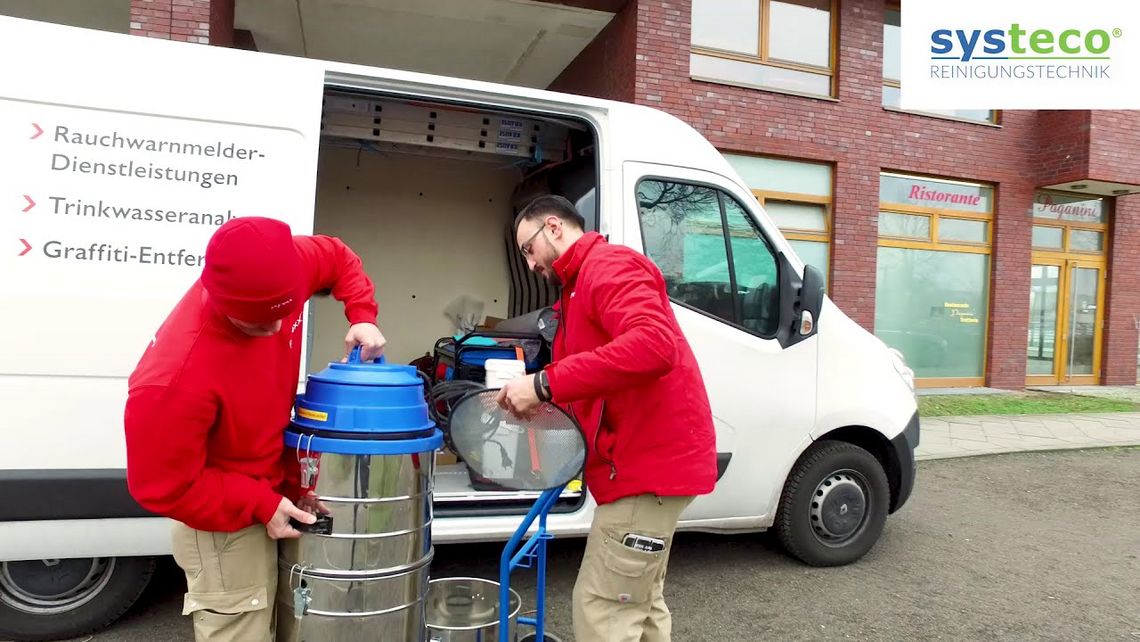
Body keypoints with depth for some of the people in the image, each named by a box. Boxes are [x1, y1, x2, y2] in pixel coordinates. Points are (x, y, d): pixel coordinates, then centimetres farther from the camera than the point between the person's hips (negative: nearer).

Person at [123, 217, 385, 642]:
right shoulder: (175, 381, -38)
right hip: (226, 522, -7)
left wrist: (362, 316, -12)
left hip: (273, 491, 7)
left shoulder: (277, 273, -21)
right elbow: (164, 486, -24)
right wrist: (260, 505, -24)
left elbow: (339, 259, 1)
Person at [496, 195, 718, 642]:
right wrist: (542, 401, -2)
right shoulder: (581, 285, 21)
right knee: (641, 602, 20)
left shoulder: (609, 266, -12)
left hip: (650, 459, -11)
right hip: (649, 457, 11)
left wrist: (545, 384, -30)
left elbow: (653, 345, -31)